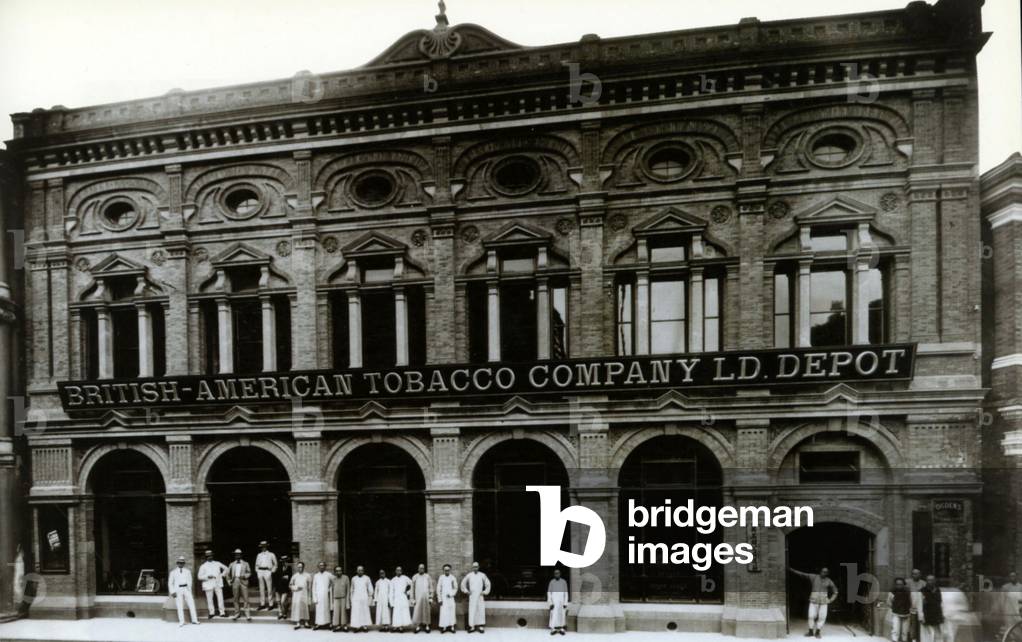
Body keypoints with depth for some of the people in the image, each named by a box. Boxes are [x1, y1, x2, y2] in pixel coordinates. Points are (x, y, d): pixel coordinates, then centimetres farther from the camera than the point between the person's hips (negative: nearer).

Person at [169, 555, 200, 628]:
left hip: (186, 589, 2)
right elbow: (170, 583, 7)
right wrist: (172, 592, -4)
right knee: (180, 606, -5)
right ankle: (181, 622, 0)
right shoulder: (173, 572, 6)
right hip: (178, 590, -2)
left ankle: (194, 620, 1)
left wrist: (189, 591, 11)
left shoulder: (187, 571, 11)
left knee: (191, 604, -4)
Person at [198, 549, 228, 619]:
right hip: (208, 585, -1)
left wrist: (222, 575, 7)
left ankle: (222, 612, 1)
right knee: (209, 599, -1)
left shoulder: (217, 563, 12)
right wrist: (207, 576, -15)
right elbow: (200, 577, -1)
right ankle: (211, 612, 14)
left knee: (220, 598, -4)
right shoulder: (203, 566, 5)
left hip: (218, 584, 1)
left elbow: (226, 569, 21)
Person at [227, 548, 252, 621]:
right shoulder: (232, 564, 12)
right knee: (236, 599, 5)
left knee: (246, 599, -6)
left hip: (243, 582, -2)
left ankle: (248, 615, -4)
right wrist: (230, 580, 11)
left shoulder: (245, 564, 8)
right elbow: (228, 573, 21)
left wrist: (244, 576, -12)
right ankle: (237, 613, 18)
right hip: (235, 582, 2)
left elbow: (249, 573, 6)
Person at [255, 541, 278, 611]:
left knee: (269, 589, -6)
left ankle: (271, 604, -3)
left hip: (268, 572, -4)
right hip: (260, 571, 4)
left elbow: (275, 564, 10)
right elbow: (257, 564, 23)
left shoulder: (271, 555, 9)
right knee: (261, 589, 4)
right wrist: (257, 571, 9)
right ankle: (262, 604, 9)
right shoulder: (259, 555, 19)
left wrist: (272, 571, -1)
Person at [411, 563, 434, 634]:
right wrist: (413, 599, 1)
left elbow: (431, 588, 4)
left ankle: (427, 626, 9)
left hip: (426, 597, 0)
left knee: (426, 612, 2)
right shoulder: (415, 577, 3)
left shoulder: (427, 576, 4)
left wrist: (431, 598, -1)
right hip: (418, 597, 0)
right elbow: (412, 589, 5)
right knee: (417, 611, -5)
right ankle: (418, 626, 1)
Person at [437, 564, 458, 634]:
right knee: (443, 613, -7)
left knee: (451, 612, 0)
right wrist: (439, 599, -4)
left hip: (451, 598, 2)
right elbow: (438, 589, 0)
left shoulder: (453, 578, 3)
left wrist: (451, 594, -10)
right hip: (443, 598, -2)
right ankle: (443, 627, -4)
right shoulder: (441, 578, -1)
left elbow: (455, 588, 6)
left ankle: (451, 626, 5)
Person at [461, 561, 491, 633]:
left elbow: (487, 584, 9)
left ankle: (481, 626, 4)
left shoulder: (482, 575, 1)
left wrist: (485, 592, 2)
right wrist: (466, 591, 7)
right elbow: (463, 583, 15)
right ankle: (472, 626, 1)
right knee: (472, 611, -4)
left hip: (480, 596, 0)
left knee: (481, 611, -2)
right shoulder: (469, 575, 2)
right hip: (472, 596, 0)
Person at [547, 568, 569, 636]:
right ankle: (553, 629, 2)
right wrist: (550, 603, -10)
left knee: (562, 615, 3)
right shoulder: (551, 582, 0)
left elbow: (566, 593, 1)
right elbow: (549, 593, -1)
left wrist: (565, 603, -6)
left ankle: (561, 629, 12)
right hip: (554, 601, -1)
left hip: (562, 601, 1)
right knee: (554, 615, -4)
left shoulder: (564, 582, 1)